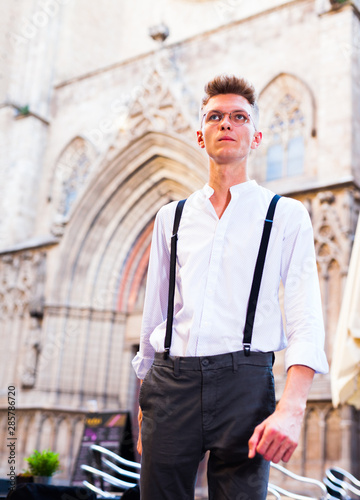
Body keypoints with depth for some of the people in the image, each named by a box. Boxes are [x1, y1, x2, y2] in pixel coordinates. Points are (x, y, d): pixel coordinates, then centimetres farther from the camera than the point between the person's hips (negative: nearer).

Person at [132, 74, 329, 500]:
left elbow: (305, 321, -3)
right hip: (170, 380, 3)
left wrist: (291, 408, -16)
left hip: (244, 380, -2)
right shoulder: (171, 217, 15)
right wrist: (145, 397, 18)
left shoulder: (286, 215, 6)